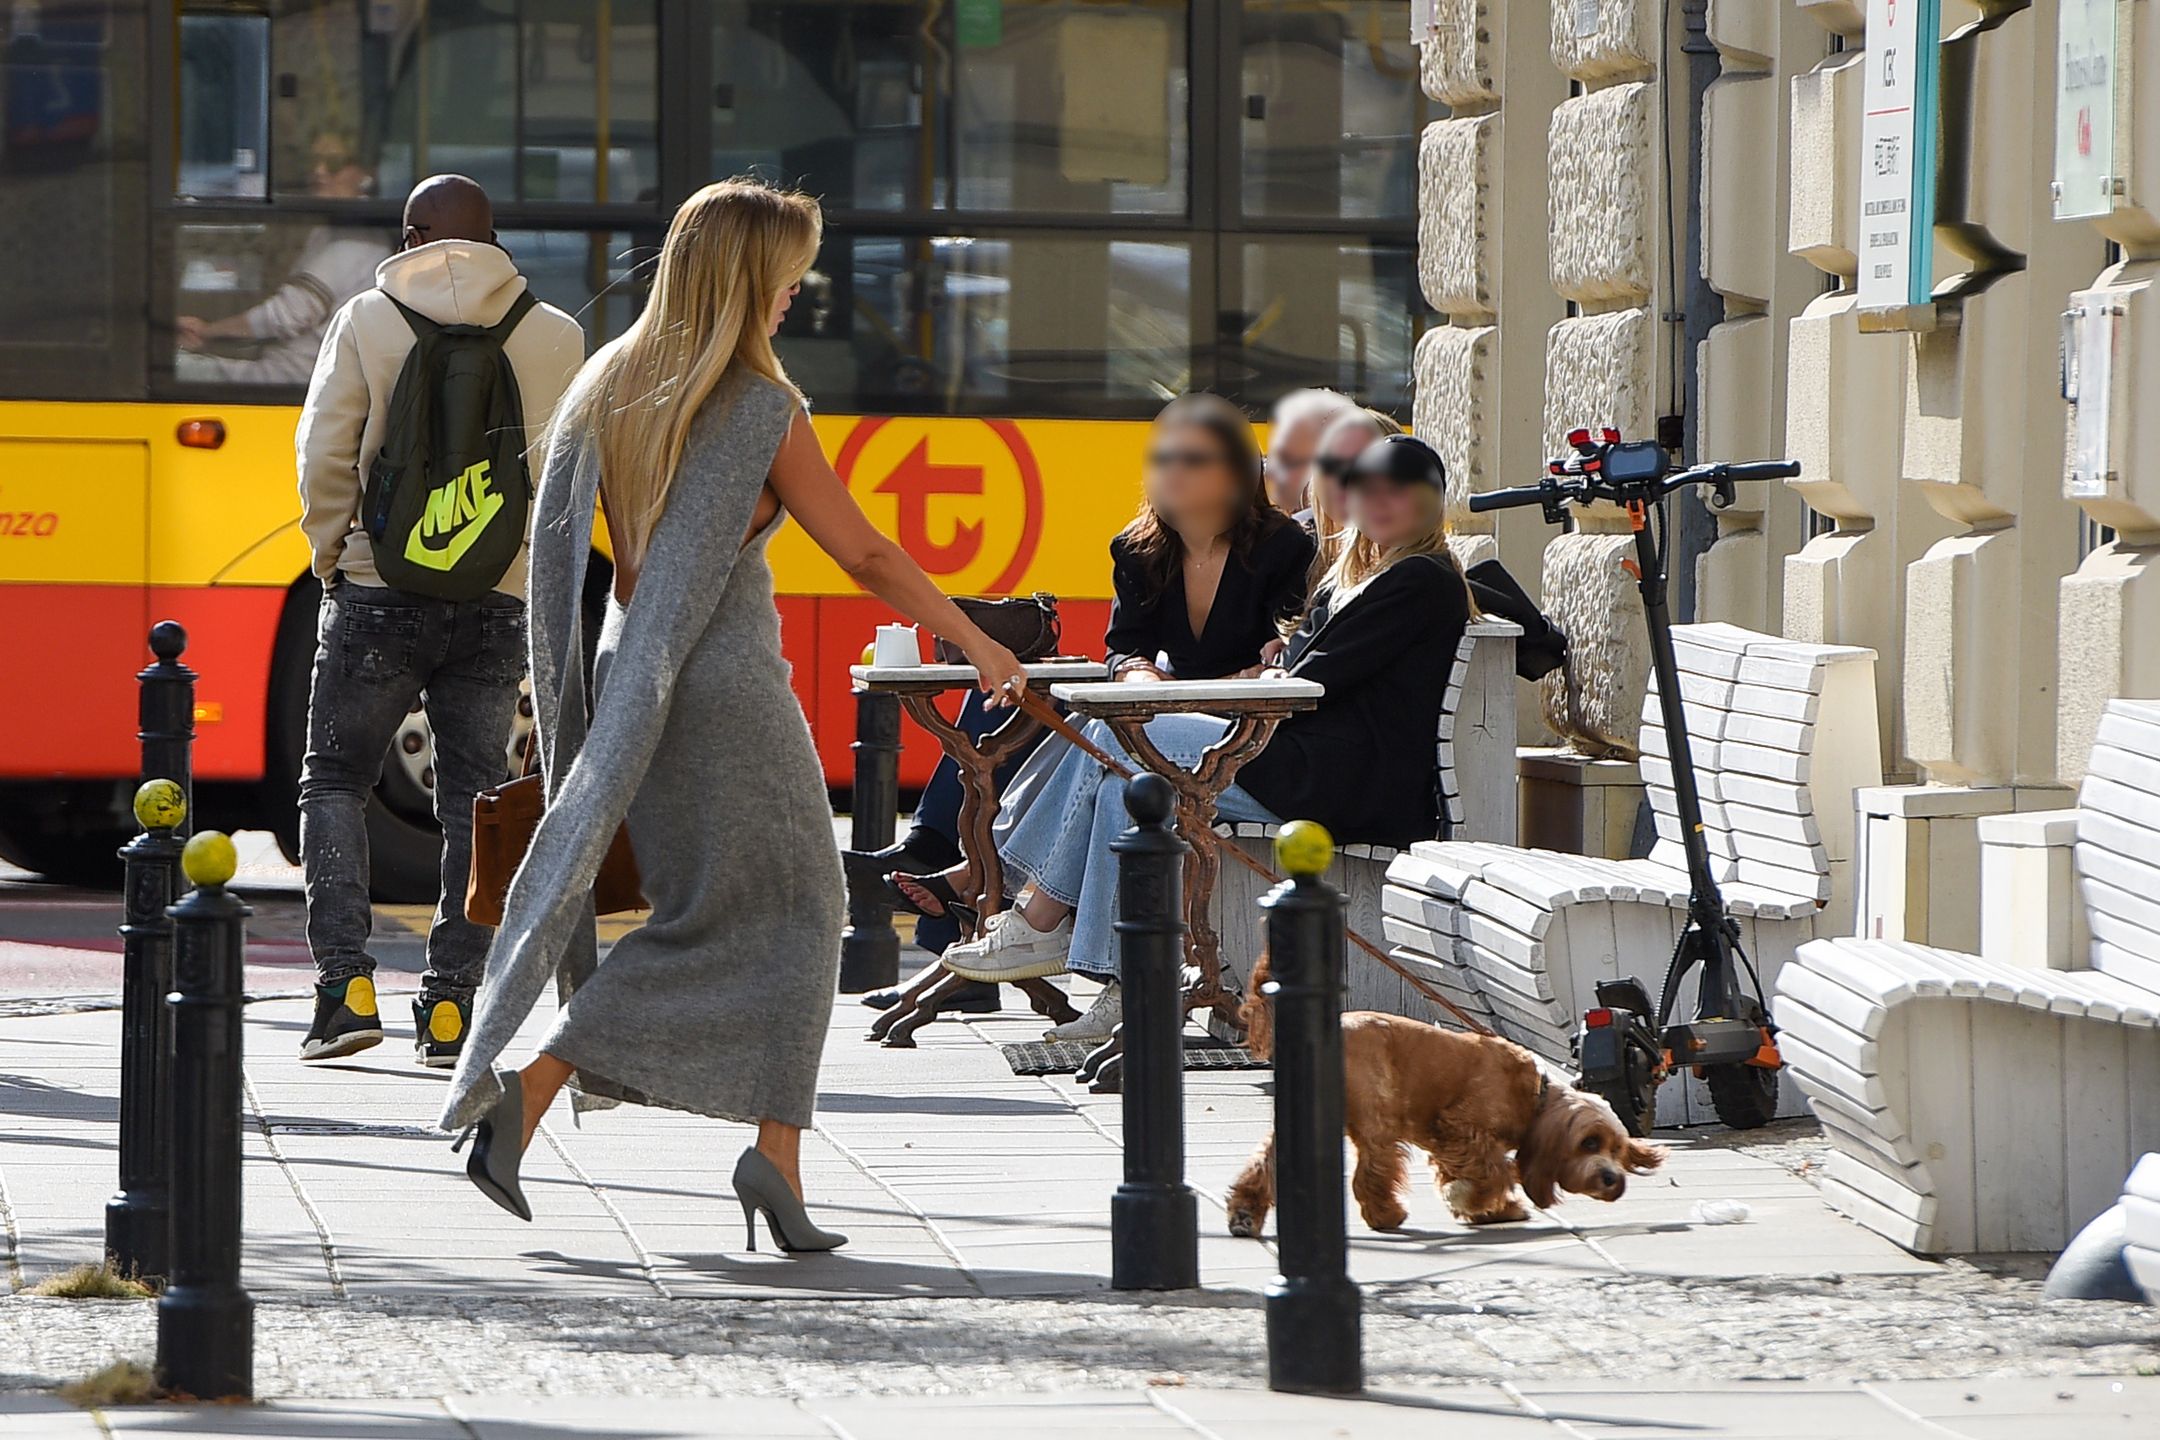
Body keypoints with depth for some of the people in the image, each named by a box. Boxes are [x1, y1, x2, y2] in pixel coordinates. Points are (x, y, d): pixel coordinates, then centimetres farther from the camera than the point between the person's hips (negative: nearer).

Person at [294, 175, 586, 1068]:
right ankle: (451, 1008, 4)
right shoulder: (555, 339, 3)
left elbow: (325, 455, -4)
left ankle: (346, 985, -3)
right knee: (472, 800, 8)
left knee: (334, 780, 11)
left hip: (379, 593, -1)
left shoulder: (365, 322, -2)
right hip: (498, 602, 1)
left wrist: (332, 556, 8)